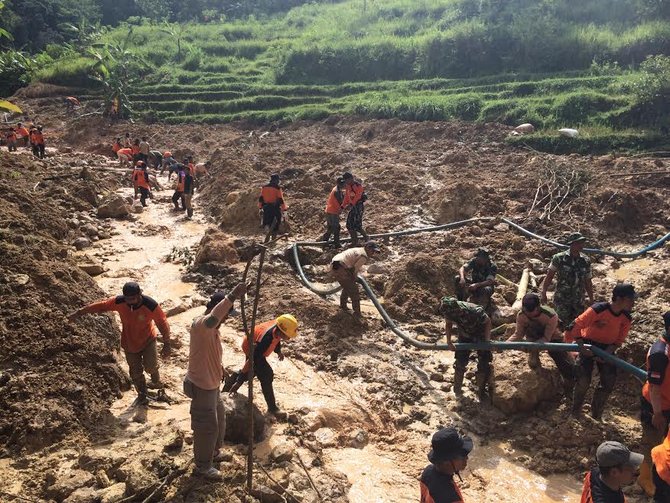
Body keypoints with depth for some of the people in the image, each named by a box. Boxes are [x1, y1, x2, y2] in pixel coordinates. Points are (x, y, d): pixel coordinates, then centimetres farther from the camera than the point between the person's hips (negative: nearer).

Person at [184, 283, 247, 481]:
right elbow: (212, 319, -53)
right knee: (206, 426, 5)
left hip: (211, 382, 10)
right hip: (201, 385, -10)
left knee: (219, 418, 26)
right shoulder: (200, 323, -27)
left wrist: (219, 369, 24)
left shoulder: (211, 326, 4)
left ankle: (213, 451, 47)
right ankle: (203, 466, 24)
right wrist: (231, 297, -58)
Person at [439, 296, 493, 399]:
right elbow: (448, 324, -8)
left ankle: (481, 390, 19)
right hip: (465, 336, 3)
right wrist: (449, 341, -17)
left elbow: (488, 322, -21)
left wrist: (487, 341, -23)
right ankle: (457, 389, 26)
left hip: (481, 336, -3)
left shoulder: (475, 311, -42)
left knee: (483, 365, 0)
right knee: (460, 362, 7)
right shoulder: (449, 311, -31)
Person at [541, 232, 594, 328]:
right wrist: (543, 293, -4)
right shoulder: (559, 258, -8)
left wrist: (591, 299, 13)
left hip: (579, 302, 4)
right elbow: (549, 276, -2)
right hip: (561, 299, -4)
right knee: (564, 324, -8)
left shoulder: (585, 261, 2)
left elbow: (588, 281, 11)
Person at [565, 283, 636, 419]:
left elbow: (618, 341, -4)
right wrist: (582, 347, -23)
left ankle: (596, 413, 19)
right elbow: (577, 325, -27)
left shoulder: (626, 318, -12)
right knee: (583, 380, -11)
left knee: (609, 381, 0)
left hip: (607, 348, 5)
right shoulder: (598, 310, -29)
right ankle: (576, 410, 14)